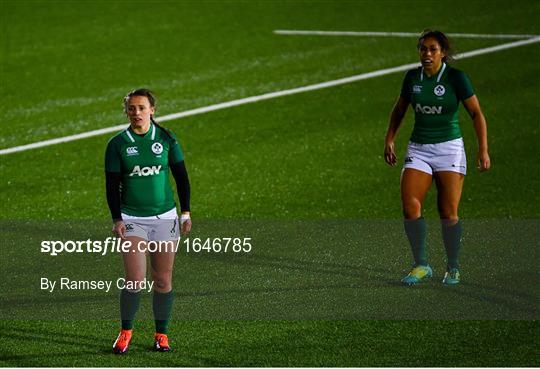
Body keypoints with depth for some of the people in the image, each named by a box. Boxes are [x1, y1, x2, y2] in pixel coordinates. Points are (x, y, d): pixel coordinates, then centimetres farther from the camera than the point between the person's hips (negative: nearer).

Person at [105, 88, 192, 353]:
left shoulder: (166, 139, 2)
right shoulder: (117, 144, 0)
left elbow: (181, 176, 8)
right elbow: (112, 184, 2)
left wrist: (186, 212, 2)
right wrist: (116, 219, -8)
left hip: (165, 217, 1)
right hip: (132, 219, -1)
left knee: (163, 280, 3)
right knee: (135, 280, -12)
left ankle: (161, 334, 16)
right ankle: (125, 331, 7)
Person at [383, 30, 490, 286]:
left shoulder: (456, 78, -7)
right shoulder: (412, 77, 5)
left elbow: (476, 113, -3)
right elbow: (399, 110, 20)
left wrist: (483, 149, -10)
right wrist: (389, 140, 12)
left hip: (449, 149, -3)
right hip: (418, 149, 3)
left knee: (448, 213, -5)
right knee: (410, 207, -13)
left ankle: (453, 268, 11)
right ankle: (421, 266, -1)